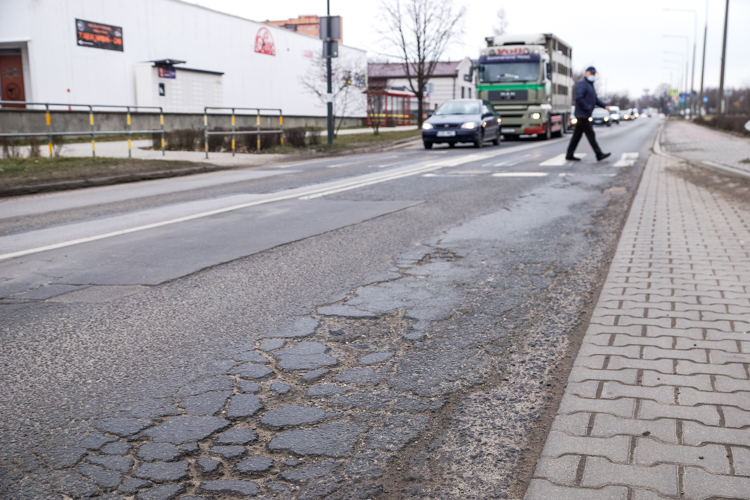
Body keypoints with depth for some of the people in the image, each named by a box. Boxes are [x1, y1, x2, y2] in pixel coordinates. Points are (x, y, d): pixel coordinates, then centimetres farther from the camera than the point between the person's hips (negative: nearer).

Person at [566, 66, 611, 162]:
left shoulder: (591, 86, 22)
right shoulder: (582, 84, -11)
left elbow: (595, 99, 25)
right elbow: (579, 98, -23)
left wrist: (604, 106, 11)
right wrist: (587, 108, -21)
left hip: (585, 115, 10)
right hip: (582, 115, -10)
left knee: (577, 135, 10)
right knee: (590, 135, -8)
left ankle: (569, 155, 13)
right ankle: (599, 155, -7)